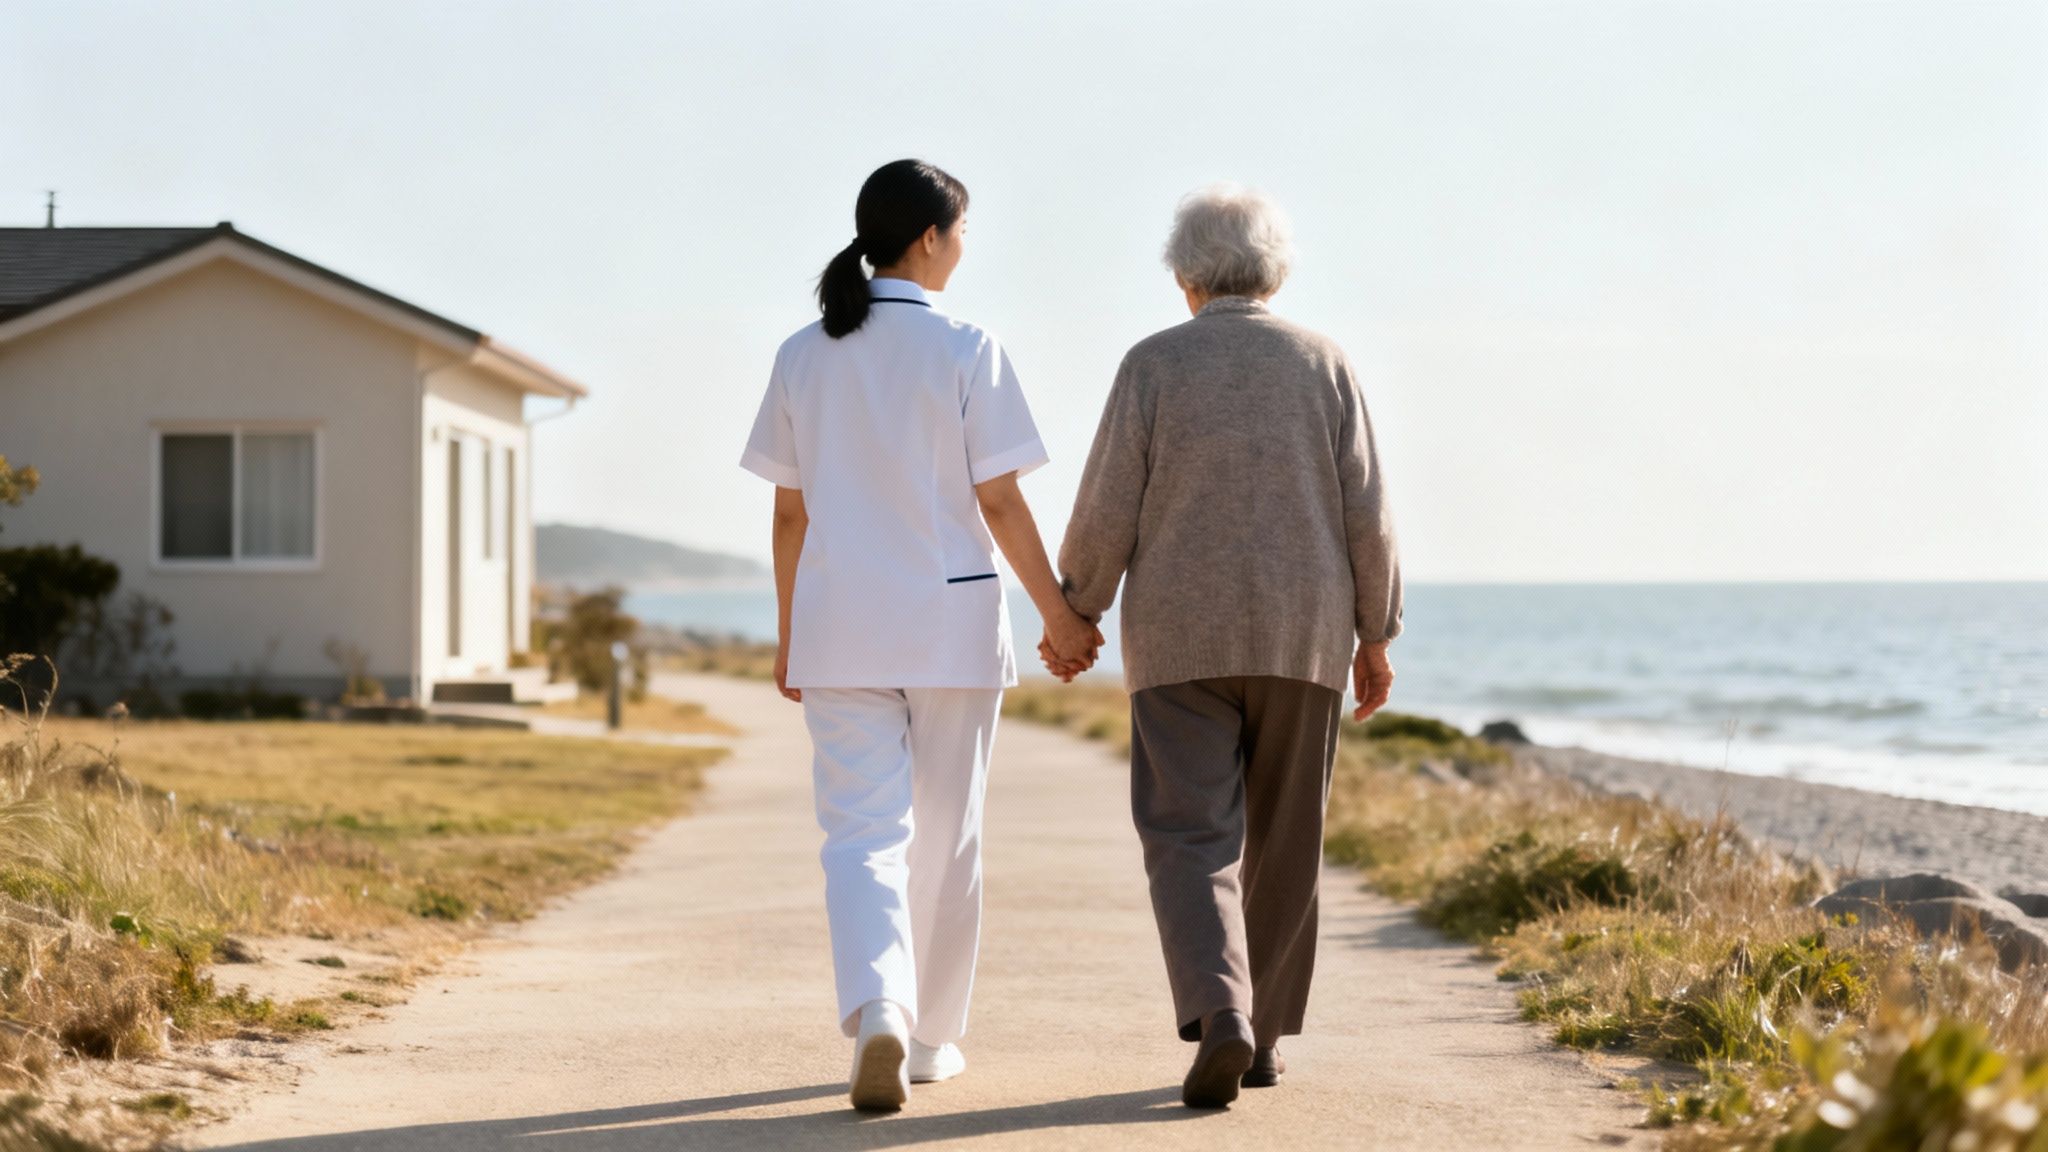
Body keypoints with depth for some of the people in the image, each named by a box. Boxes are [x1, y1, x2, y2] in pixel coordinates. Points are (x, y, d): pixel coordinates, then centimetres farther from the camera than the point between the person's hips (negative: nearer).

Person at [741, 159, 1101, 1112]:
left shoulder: (804, 356, 3)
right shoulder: (967, 351, -8)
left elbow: (789, 513, 5)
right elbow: (1000, 504, -8)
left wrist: (788, 636, 14)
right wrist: (1059, 615, 1)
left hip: (841, 627, 2)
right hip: (952, 621, -2)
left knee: (862, 832, -2)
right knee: (944, 836, 12)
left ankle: (877, 1010, -25)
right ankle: (929, 1034, 22)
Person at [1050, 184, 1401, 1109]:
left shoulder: (1154, 364, -3)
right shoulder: (1323, 364, 2)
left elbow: (1109, 512, -6)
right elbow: (1364, 513, -1)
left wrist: (1072, 614, 8)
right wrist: (1375, 636, 7)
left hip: (1184, 639, -2)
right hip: (1301, 638, 2)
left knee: (1192, 842, -4)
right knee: (1279, 842, 14)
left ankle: (1220, 1017, -26)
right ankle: (1259, 1034, 17)